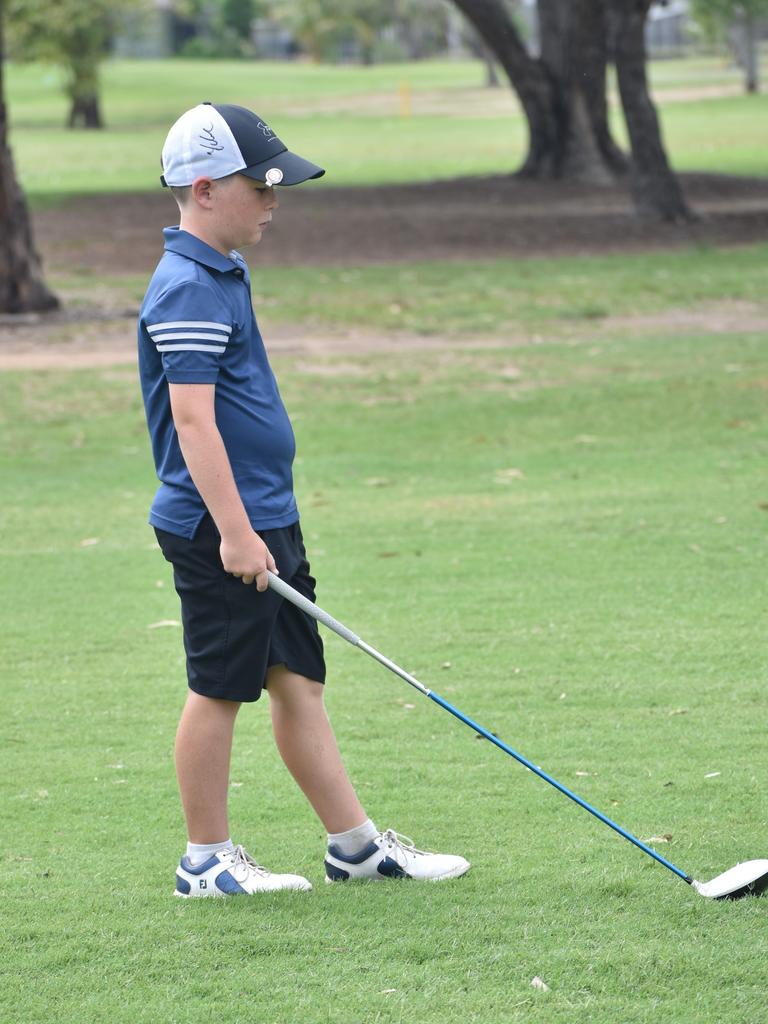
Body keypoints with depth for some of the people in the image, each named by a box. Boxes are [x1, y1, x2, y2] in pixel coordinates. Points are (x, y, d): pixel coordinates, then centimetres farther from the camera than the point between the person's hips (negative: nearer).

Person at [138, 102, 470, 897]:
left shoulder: (223, 274, 16)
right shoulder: (188, 291, -17)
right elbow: (192, 419, -23)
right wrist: (234, 530, -26)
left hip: (266, 519, 10)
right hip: (219, 531, -10)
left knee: (299, 680, 11)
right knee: (219, 688, -1)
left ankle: (355, 844, 15)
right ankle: (206, 859, 9)